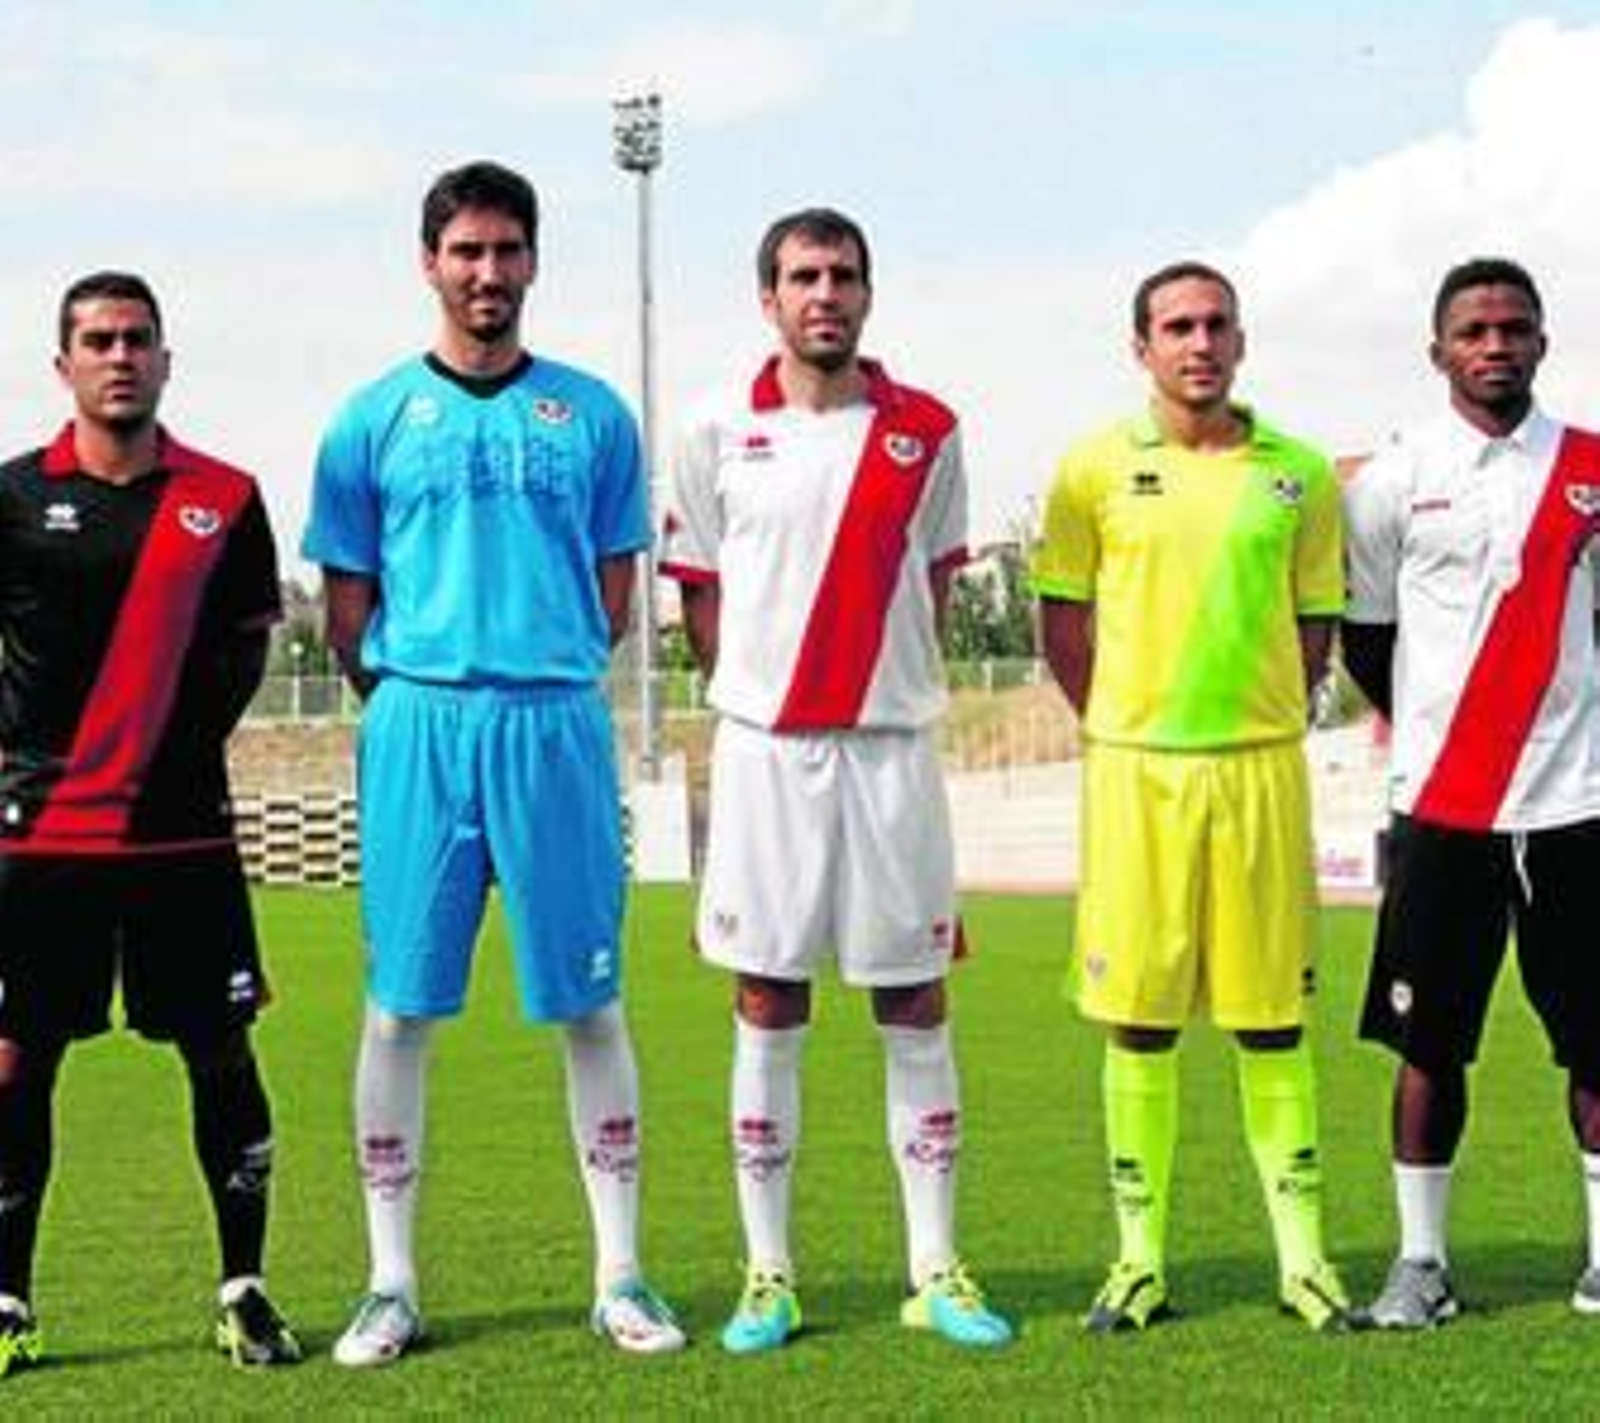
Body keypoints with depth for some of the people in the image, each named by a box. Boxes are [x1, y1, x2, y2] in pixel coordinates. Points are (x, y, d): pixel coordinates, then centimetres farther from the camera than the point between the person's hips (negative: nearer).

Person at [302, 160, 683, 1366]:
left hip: (557, 724, 1)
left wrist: (538, 684, 6)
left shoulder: (591, 414, 9)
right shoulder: (375, 419, 7)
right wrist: (416, 696, 7)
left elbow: (615, 593, 11)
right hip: (417, 726, 0)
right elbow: (346, 606, 9)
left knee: (590, 1005, 3)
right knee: (400, 1006, 1)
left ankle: (621, 1278, 11)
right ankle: (392, 1285, 10)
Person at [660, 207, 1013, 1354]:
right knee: (768, 1011, 4)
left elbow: (934, 585, 13)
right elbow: (701, 595, 9)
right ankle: (769, 1276, 11)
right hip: (764, 747, -1)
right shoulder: (720, 433, 2)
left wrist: (885, 687, 8)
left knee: (917, 1010, 5)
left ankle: (937, 1271, 12)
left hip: (891, 746, 1)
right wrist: (768, 698, 6)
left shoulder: (926, 432, 4)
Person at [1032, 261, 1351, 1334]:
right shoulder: (1098, 467, 3)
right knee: (1139, 1019, 3)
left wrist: (1258, 716, 7)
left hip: (1262, 764, 1)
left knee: (1273, 1019, 3)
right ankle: (1141, 1258, 11)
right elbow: (1062, 617, 8)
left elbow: (1316, 623, 13)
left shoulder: (1298, 474, 6)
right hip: (1135, 764, -1)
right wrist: (1124, 723, 5)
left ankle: (1303, 1253, 11)